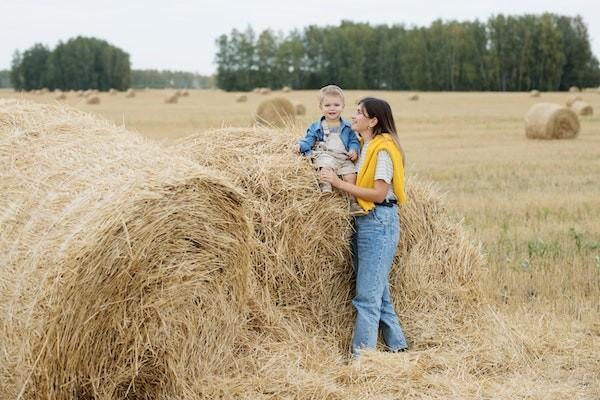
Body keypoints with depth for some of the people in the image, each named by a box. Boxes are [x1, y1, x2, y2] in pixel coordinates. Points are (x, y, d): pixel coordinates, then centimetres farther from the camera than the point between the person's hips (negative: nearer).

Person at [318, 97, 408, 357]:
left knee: (368, 293, -8)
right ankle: (397, 345, 24)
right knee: (377, 289, 14)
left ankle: (361, 354, -6)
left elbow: (379, 193, -18)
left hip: (379, 221, -9)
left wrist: (339, 183, -17)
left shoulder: (383, 149, -13)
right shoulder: (364, 146, 14)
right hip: (363, 220, 9)